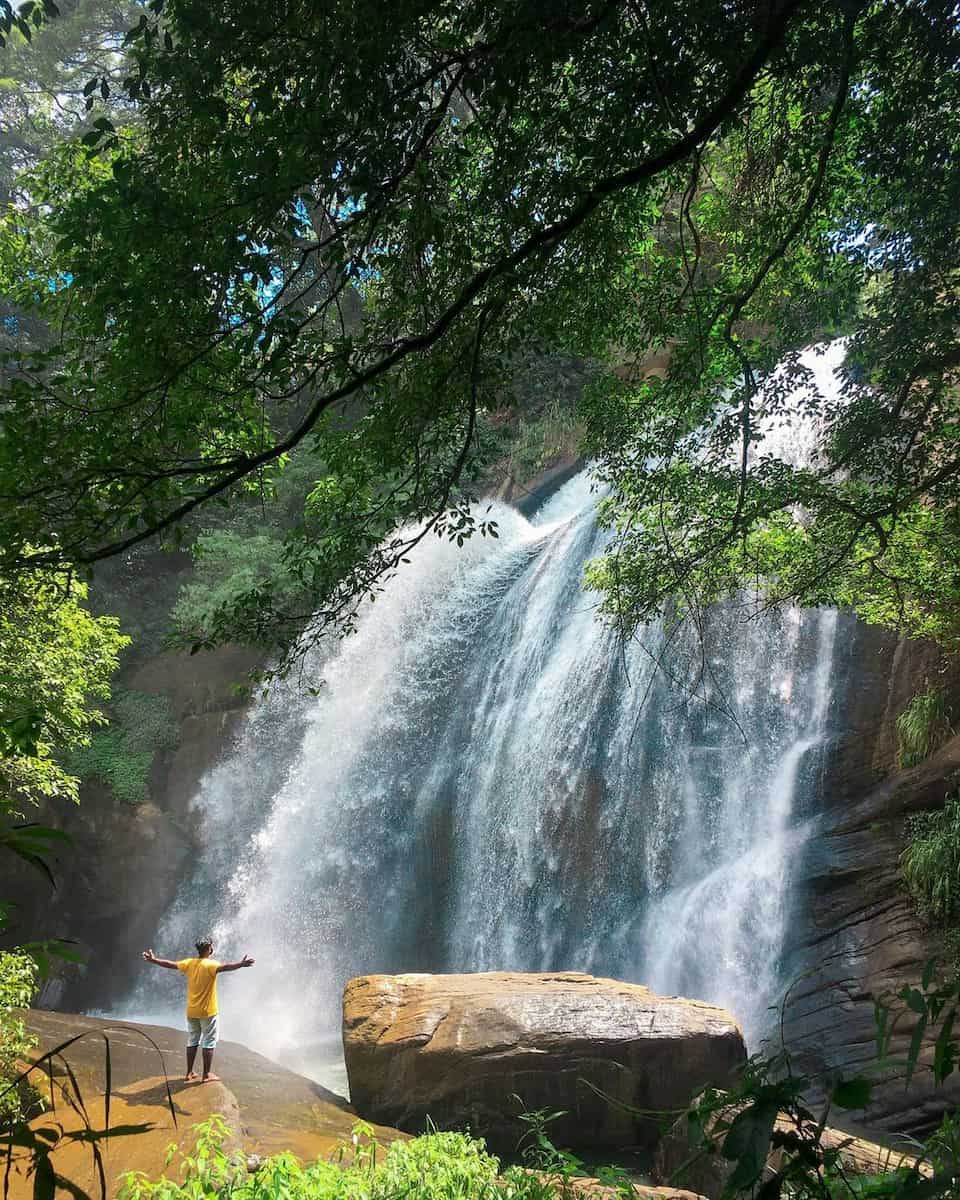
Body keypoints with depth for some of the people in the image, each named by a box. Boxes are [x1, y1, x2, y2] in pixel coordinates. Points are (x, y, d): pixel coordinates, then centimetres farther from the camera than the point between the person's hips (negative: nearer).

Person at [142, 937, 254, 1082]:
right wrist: (241, 964, -52)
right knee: (208, 1042, 3)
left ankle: (189, 1072, 22)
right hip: (207, 1011, -6)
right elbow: (225, 966, -38)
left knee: (192, 1041, 17)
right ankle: (207, 1074, 5)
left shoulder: (189, 963, -1)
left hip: (191, 1011, 6)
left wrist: (153, 960, 22)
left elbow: (170, 964, 9)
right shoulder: (210, 965, -19)